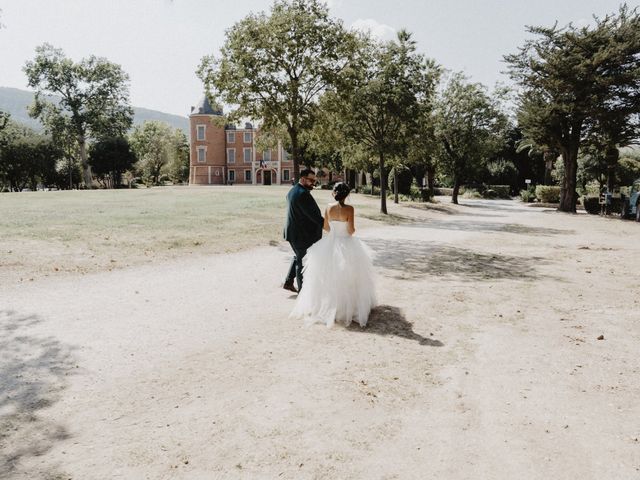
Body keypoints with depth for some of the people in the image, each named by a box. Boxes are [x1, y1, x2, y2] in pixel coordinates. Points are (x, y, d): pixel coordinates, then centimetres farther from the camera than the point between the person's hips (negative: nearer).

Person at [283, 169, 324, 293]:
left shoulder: (292, 190, 9)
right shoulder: (303, 194, -24)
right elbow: (314, 215, -26)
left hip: (292, 232, 10)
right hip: (302, 235, -10)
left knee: (298, 257, 25)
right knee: (303, 262, 3)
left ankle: (288, 282, 31)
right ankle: (302, 290, 16)